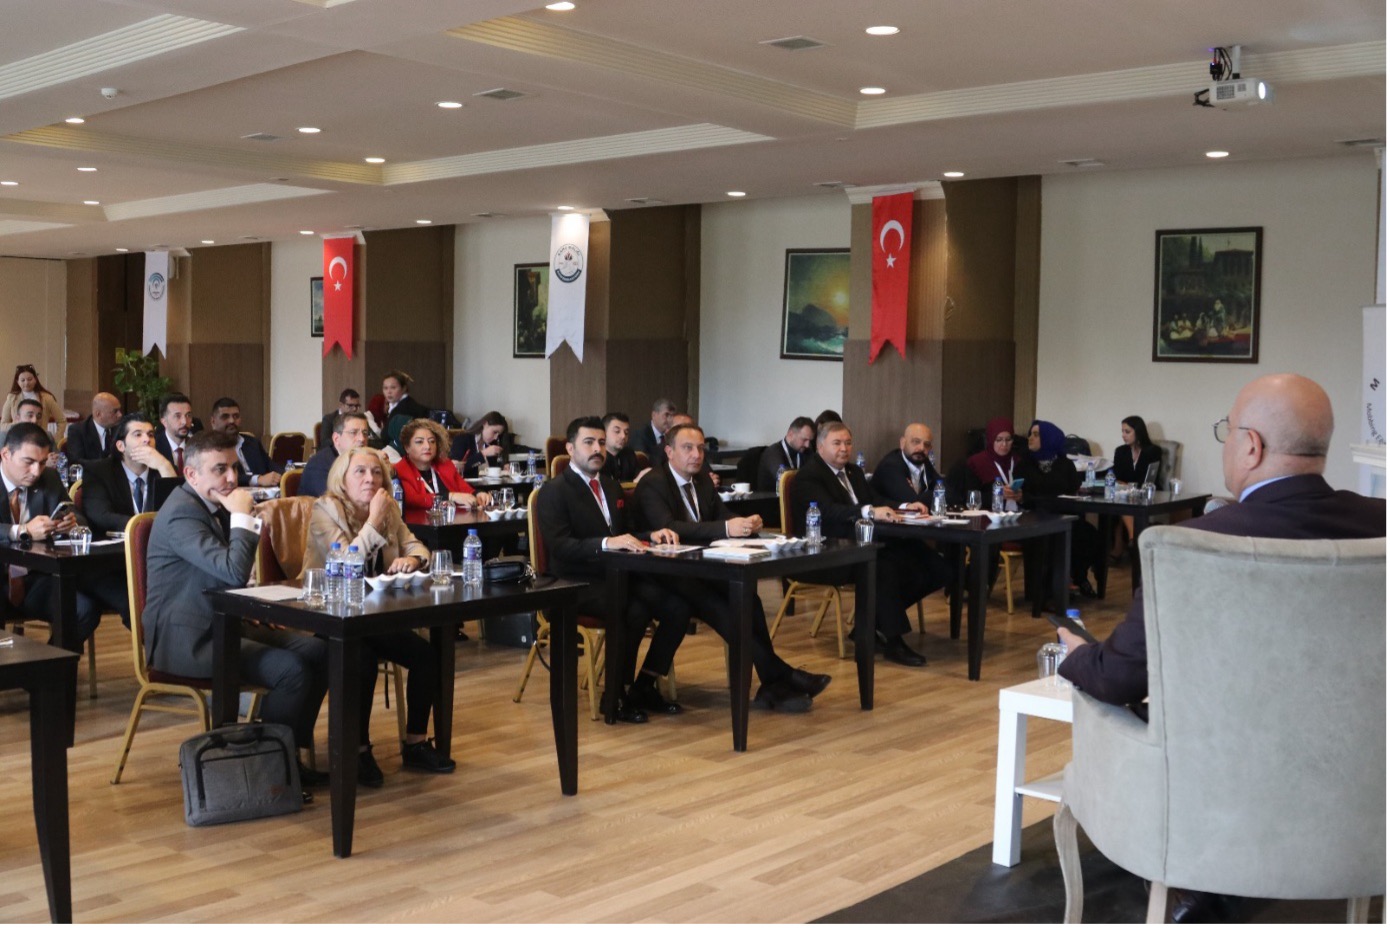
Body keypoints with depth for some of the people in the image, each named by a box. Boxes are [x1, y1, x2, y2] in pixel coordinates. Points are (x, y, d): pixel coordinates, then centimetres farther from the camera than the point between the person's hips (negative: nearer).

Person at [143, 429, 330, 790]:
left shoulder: (214, 504, 11)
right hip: (185, 638, -10)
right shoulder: (182, 513, -19)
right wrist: (242, 516, -20)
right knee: (291, 670, -25)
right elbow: (235, 572, -31)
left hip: (223, 622, 10)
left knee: (319, 651, -5)